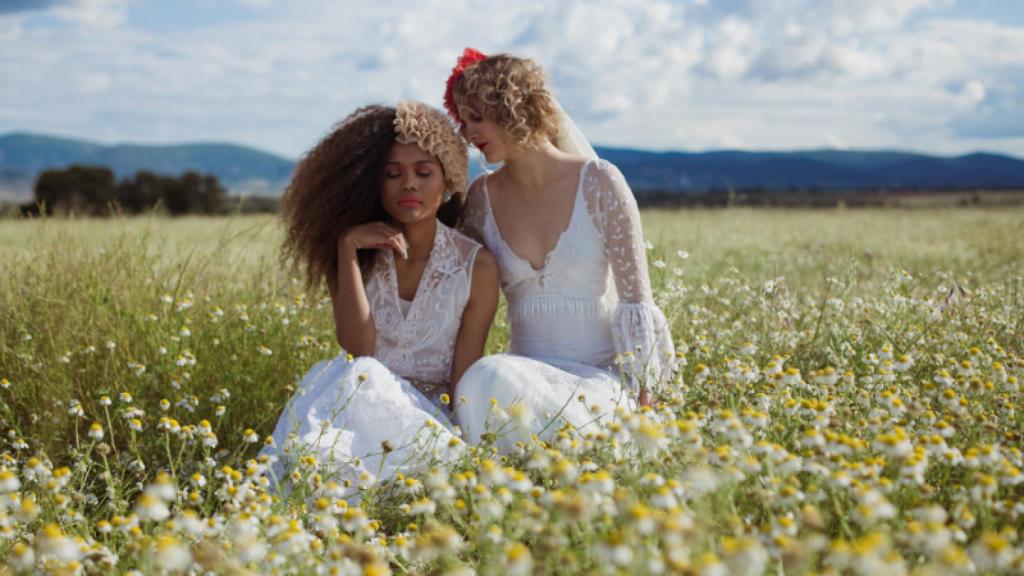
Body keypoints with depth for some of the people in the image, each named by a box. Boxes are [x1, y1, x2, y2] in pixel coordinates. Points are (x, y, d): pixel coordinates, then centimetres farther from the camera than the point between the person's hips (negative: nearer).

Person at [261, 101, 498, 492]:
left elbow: (467, 380, -2)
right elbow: (357, 351, -11)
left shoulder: (476, 266, -2)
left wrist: (463, 443, -20)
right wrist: (348, 250, -15)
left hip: (432, 417, -2)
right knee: (338, 376, -33)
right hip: (366, 402, 2)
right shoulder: (361, 254, 4)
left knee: (356, 383, -33)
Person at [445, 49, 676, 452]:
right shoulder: (482, 196, 7)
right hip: (524, 374, 3)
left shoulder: (598, 182, -5)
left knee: (494, 380, -33)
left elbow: (635, 300, -5)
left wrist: (642, 404, -9)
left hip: (599, 378, -3)